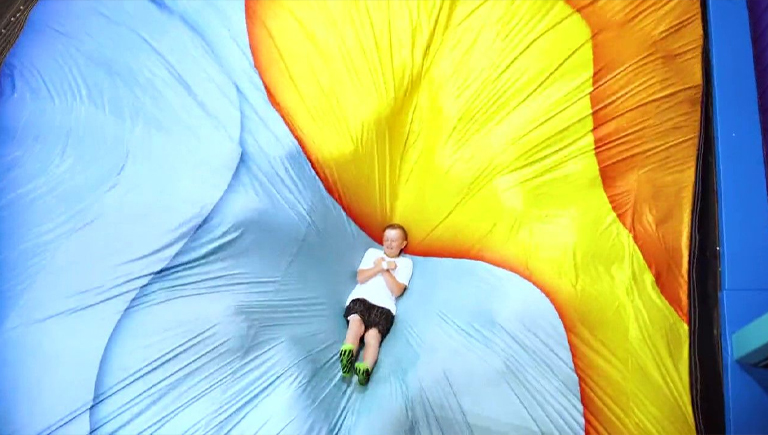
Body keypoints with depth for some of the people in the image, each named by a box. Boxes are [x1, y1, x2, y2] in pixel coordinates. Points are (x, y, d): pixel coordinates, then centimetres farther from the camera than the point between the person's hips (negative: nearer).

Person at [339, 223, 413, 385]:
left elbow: (397, 291, 6)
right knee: (356, 321, -35)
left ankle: (365, 370, -56)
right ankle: (347, 356, -59)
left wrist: (384, 269, 2)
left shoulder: (405, 263, 20)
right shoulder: (372, 252, 26)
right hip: (360, 298, 1)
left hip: (384, 306, -1)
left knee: (373, 336, -31)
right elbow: (360, 278, 11)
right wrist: (381, 267, 1)